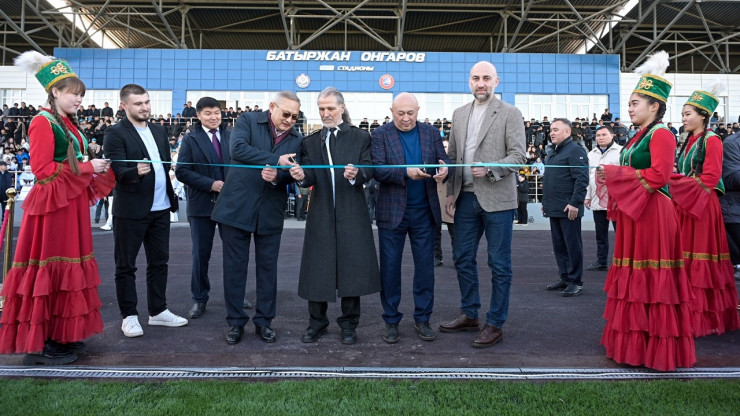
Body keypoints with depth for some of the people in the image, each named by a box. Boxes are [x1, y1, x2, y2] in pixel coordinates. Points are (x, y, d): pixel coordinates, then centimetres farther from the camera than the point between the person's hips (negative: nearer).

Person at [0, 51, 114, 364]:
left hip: (71, 204, 9)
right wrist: (87, 168, -16)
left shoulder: (69, 124, 15)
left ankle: (60, 334, 24)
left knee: (66, 267, 13)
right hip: (51, 205, -9)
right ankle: (38, 343, 6)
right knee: (46, 269, -3)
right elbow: (42, 170, -17)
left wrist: (95, 168, 3)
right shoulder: (43, 123, -12)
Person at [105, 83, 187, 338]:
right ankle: (129, 315, 17)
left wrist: (170, 194, 10)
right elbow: (118, 172, -17)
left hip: (160, 208, 7)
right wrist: (137, 172, -37)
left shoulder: (159, 130, 11)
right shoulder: (115, 134, -10)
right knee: (126, 265, 6)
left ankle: (158, 311, 24)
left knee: (159, 262, 13)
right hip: (130, 210, -6)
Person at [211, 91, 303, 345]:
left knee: (268, 267, 9)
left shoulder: (296, 139, 7)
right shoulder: (248, 120, -1)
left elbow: (292, 173, 0)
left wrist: (278, 175, -22)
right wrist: (276, 159, -22)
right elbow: (238, 148, -18)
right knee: (235, 266, 5)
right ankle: (235, 321, 19)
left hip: (270, 212, 3)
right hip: (237, 207, -2)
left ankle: (264, 321, 22)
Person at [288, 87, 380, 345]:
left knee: (351, 268, 4)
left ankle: (349, 325, 18)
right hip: (321, 215, 2)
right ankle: (317, 322, 22)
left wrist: (356, 174, -27)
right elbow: (311, 176, -1)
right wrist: (302, 176, -24)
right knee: (317, 269, 6)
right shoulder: (311, 142, 11)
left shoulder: (360, 137, 5)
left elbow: (369, 170, -5)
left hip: (352, 214, -2)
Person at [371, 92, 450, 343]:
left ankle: (422, 319, 20)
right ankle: (391, 321, 18)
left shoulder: (431, 133, 7)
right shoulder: (380, 135, -2)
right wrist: (406, 172, -27)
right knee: (390, 266, 5)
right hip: (392, 212, -2)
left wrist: (444, 170, -22)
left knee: (425, 266, 7)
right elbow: (377, 170, -12)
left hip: (424, 211, 2)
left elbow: (444, 160, 3)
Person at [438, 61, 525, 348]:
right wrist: (451, 192, 8)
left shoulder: (510, 114, -2)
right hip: (466, 198, 5)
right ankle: (469, 315, 27)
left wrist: (490, 170, -22)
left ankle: (495, 324, 13)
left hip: (497, 198, -5)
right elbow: (452, 155, 14)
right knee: (463, 259, 12)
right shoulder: (459, 114, 13)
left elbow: (518, 155, -8)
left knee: (499, 265, 2)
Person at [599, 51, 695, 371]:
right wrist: (612, 177, 4)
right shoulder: (640, 136, 16)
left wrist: (614, 173, -15)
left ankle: (658, 347, 8)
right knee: (634, 278, 13)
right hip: (633, 212, 9)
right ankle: (635, 342, 23)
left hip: (652, 213, -9)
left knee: (651, 281, -3)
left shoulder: (661, 135, -11)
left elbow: (657, 176, -21)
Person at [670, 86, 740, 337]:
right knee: (685, 261, 9)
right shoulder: (688, 143, 16)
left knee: (699, 263, -3)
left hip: (702, 206, -8)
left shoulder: (711, 140, -8)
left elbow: (708, 181, -16)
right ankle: (689, 313, 17)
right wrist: (676, 184, -2)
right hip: (683, 205, 8)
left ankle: (703, 317, 6)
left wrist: (676, 184, -13)